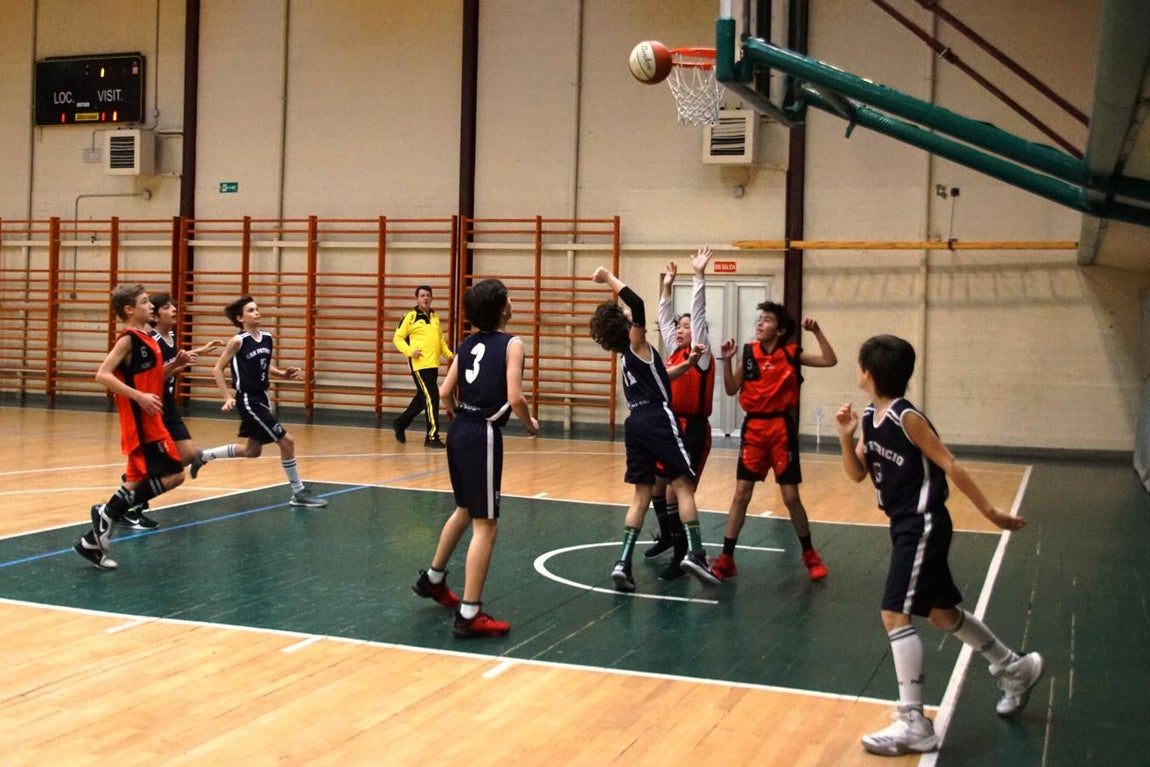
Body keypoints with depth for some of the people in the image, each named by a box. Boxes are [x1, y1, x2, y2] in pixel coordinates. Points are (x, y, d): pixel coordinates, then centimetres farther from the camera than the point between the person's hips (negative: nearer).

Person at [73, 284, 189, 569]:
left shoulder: (146, 338, 14)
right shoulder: (128, 339, -12)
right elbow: (103, 375, -20)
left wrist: (175, 364, 9)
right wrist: (139, 396, -27)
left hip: (149, 421, 9)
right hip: (140, 422, -9)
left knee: (139, 481, 12)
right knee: (173, 475, -12)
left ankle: (93, 541, 16)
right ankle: (108, 513, -5)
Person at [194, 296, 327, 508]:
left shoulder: (267, 338, 6)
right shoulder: (238, 341, -13)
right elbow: (218, 369, -7)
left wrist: (283, 374, 0)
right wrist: (228, 397, -13)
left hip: (261, 398, 8)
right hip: (248, 400, -8)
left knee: (253, 451, 20)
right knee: (286, 441, -9)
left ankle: (203, 456, 36)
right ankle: (299, 493, 1)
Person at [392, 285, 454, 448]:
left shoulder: (435, 317, 15)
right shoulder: (410, 317, -3)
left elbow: (440, 339, 25)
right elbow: (397, 338, -2)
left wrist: (449, 354, 12)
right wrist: (409, 351, -16)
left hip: (433, 365, 7)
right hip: (419, 365, -7)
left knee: (422, 399, 16)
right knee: (431, 398, -12)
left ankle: (400, 424, 35)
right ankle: (432, 437, -6)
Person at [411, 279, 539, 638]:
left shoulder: (468, 343, 11)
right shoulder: (511, 344, -7)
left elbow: (445, 392, 9)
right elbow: (515, 398, -17)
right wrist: (530, 425, 2)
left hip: (459, 431, 8)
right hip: (484, 434, -8)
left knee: (465, 510, 28)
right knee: (485, 525, -3)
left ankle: (433, 579, 42)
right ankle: (469, 615, -3)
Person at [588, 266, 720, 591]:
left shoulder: (627, 353, 20)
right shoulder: (636, 344, -3)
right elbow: (637, 305, -19)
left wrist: (686, 365, 28)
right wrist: (610, 278, -12)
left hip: (635, 423, 8)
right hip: (657, 419, -8)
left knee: (642, 494, 8)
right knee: (683, 485, -3)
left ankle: (623, 563, 0)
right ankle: (694, 554, -12)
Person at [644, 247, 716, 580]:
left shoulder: (701, 354, -7)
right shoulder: (674, 352, 10)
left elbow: (699, 313, -15)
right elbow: (665, 318, 19)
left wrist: (699, 276, -19)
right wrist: (667, 286, 17)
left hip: (693, 429, -8)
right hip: (669, 426, 8)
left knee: (676, 492, -12)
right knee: (657, 486, 16)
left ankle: (682, 556, -3)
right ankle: (667, 537, 40)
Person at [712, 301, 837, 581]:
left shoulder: (792, 354, -1)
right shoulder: (749, 353, 3)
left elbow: (830, 360, -6)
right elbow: (731, 389, 5)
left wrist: (816, 332, -13)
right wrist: (727, 360, -7)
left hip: (782, 427, -2)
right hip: (753, 427, 2)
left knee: (791, 496, 2)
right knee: (741, 493, 1)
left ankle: (810, 555, 22)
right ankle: (726, 559, 6)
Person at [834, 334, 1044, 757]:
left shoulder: (907, 418, -19)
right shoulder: (870, 417, 5)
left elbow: (949, 465, -16)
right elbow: (857, 473, 10)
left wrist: (989, 510, -12)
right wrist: (845, 436, -7)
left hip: (923, 526, -9)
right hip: (905, 526, 9)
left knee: (895, 614, -13)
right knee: (941, 612, 20)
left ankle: (914, 725, -7)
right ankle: (1016, 668, 42)